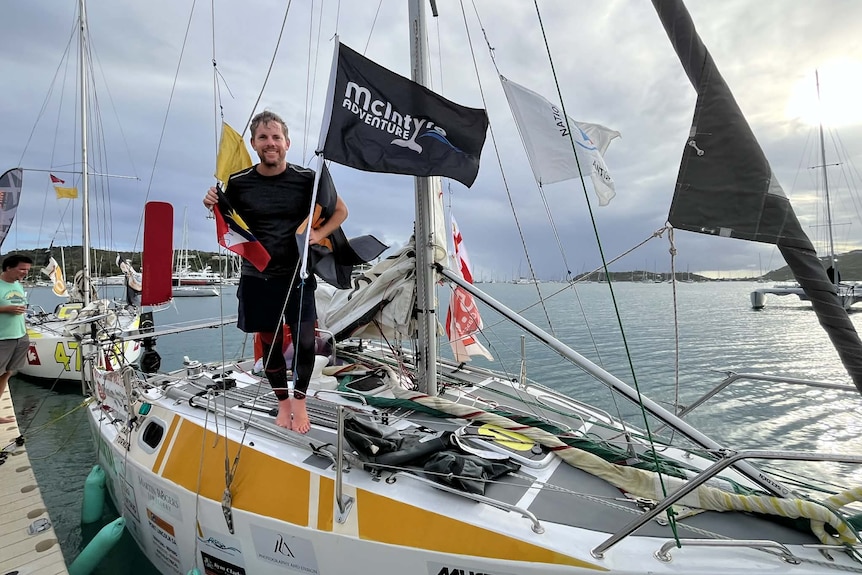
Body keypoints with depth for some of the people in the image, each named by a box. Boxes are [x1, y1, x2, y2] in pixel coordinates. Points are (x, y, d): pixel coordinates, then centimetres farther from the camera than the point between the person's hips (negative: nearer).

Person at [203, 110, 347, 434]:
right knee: (270, 343, 10)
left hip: (297, 276, -1)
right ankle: (283, 403, 30)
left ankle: (299, 402, 17)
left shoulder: (306, 179, -4)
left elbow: (341, 211, 7)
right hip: (257, 278, 2)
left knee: (304, 341, -8)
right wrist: (213, 207, -7)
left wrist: (320, 233, -8)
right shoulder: (238, 183, -1)